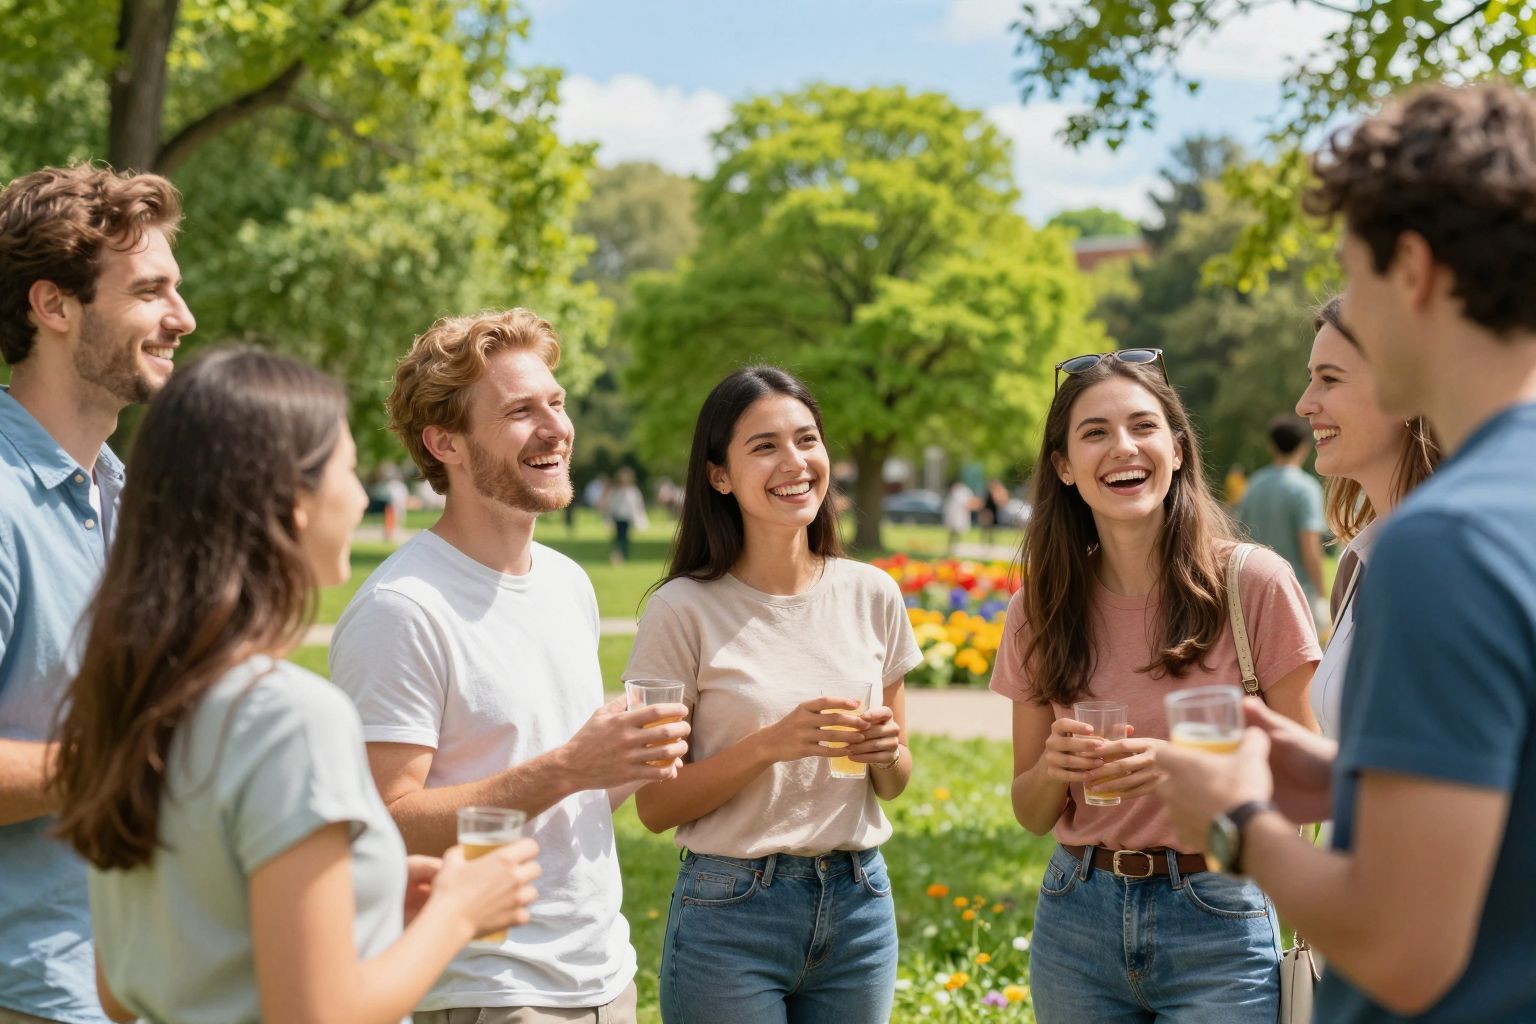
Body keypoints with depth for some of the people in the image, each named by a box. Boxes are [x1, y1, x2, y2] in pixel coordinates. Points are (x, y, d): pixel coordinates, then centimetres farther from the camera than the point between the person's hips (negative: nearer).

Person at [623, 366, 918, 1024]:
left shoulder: (872, 595, 3)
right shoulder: (685, 610, -9)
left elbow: (894, 784, 12)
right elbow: (656, 807, -9)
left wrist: (886, 751, -10)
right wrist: (772, 744, -22)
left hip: (860, 902, 4)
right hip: (732, 913, -4)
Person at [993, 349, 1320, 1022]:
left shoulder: (1254, 582, -9)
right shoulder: (1036, 613, 2)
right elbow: (1031, 813, 8)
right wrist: (1053, 769, -14)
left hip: (1216, 922, -3)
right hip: (1076, 916, 3)